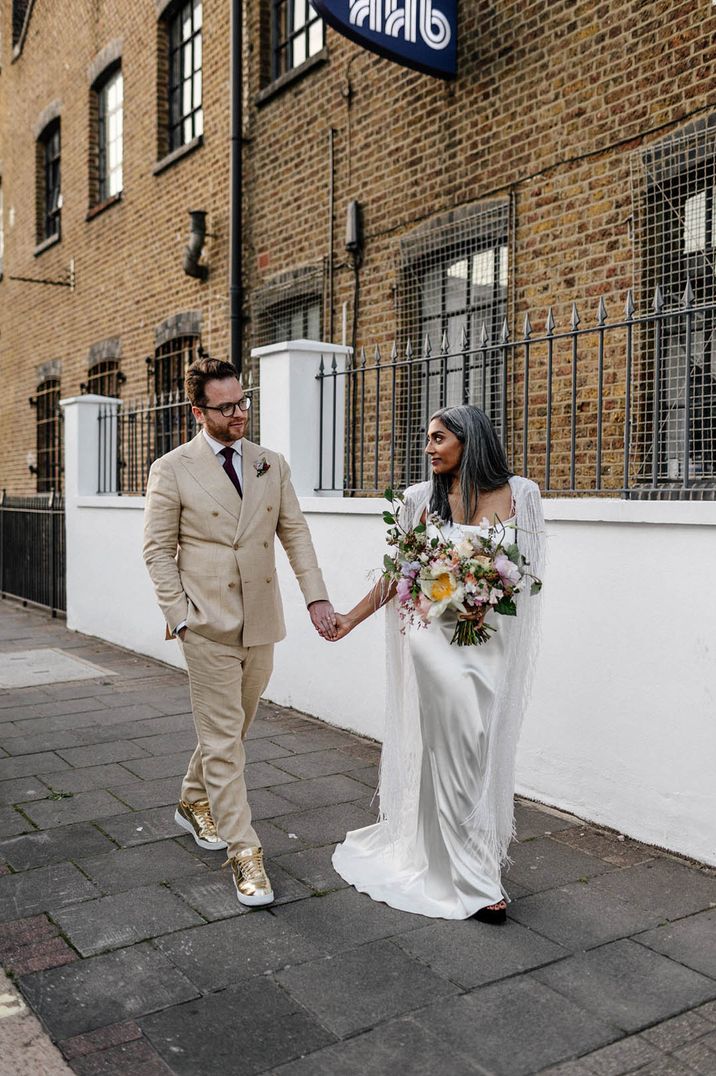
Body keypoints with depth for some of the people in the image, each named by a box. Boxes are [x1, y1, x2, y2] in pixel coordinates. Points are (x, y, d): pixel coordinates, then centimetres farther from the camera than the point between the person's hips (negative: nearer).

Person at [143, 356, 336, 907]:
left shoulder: (272, 465, 7)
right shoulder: (172, 470, -5)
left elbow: (296, 533, 7)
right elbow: (158, 550, -4)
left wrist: (316, 595, -5)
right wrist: (181, 618, -10)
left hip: (261, 623, 5)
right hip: (210, 627, -5)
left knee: (230, 730, 19)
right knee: (223, 741, 0)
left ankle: (196, 802, 43)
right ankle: (244, 852, 9)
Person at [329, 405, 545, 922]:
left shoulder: (520, 494, 1)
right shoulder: (422, 499, 0)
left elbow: (529, 568, 6)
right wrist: (351, 617, 7)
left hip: (495, 641, 2)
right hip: (438, 639, -1)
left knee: (489, 749, 8)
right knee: (455, 750, -1)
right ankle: (472, 877, 13)